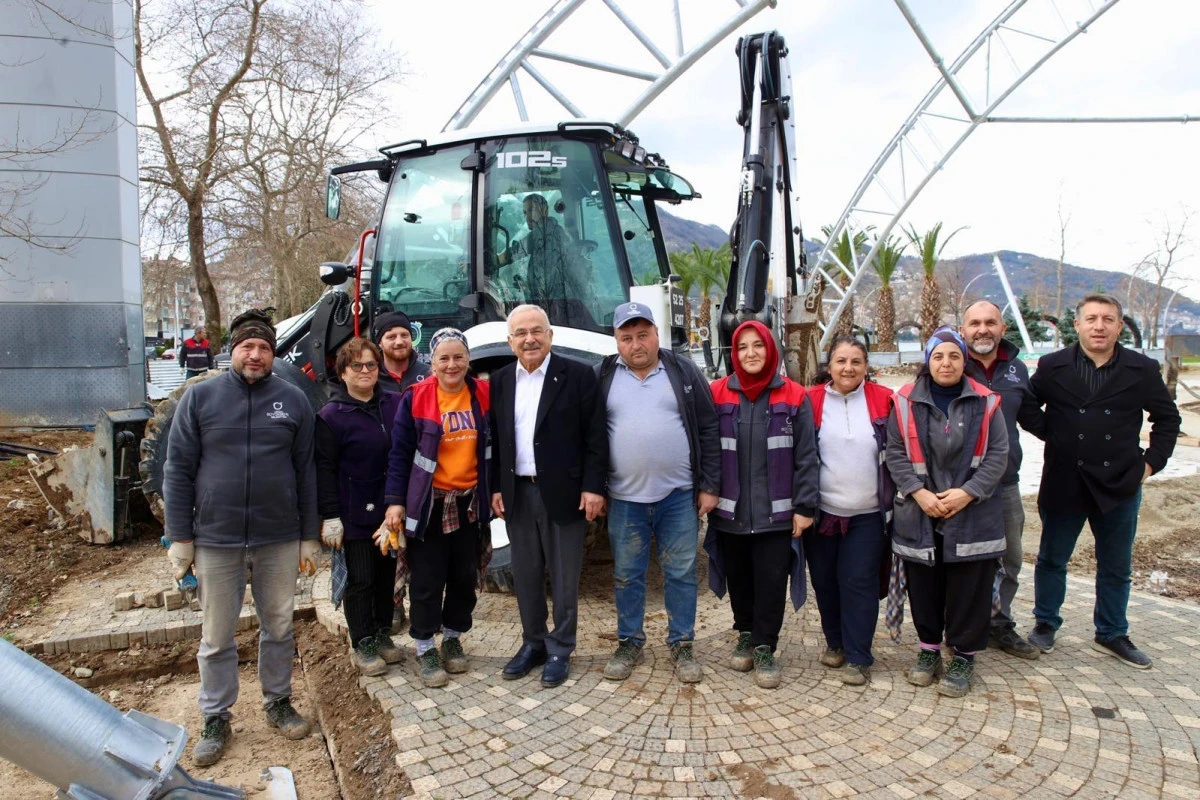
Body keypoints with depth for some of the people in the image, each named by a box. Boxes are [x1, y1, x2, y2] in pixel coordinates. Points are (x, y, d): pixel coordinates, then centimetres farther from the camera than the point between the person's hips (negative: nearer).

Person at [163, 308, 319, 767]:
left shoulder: (293, 401, 2)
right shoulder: (200, 397, 0)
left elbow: (306, 472, 4)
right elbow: (178, 470, 0)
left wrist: (309, 538, 2)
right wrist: (180, 538, -3)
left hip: (279, 540, 1)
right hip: (216, 540, 0)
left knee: (278, 628, 14)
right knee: (216, 637, 11)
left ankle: (278, 702, 33)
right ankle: (216, 719, 28)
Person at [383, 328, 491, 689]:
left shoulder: (483, 395, 1)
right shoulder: (415, 398, -7)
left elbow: (493, 446, 9)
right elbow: (400, 453, -6)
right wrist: (395, 501, -10)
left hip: (469, 503, 3)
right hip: (428, 504, -3)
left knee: (465, 577, 12)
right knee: (428, 581, 3)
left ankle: (453, 639, 32)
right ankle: (425, 649, 20)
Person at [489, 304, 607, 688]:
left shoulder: (578, 376, -6)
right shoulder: (500, 381, 7)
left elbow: (596, 437, -7)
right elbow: (495, 440, 10)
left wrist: (593, 487, -12)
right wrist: (496, 488, 6)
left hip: (563, 493, -4)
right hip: (518, 494, 4)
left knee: (564, 578, 7)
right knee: (525, 575, 14)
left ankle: (560, 649, 22)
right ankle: (533, 643, 30)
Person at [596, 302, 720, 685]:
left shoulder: (684, 371, 1)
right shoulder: (602, 376, 2)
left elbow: (709, 430, 1)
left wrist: (709, 486, -2)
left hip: (680, 495, 0)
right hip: (624, 498, 1)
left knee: (681, 573, 9)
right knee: (627, 574, 12)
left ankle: (682, 644, 24)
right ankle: (629, 642, 28)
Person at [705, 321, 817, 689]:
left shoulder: (793, 396, -2)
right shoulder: (718, 394, 0)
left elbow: (806, 456, -2)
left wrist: (804, 506, -6)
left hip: (776, 512, -1)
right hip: (730, 511, 1)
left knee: (771, 584, 4)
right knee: (739, 581, 15)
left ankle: (764, 648, 23)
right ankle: (746, 636, 36)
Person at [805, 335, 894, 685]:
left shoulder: (883, 400, -3)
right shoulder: (811, 401, -3)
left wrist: (894, 502, 2)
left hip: (868, 514, -1)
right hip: (821, 511, 1)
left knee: (859, 583, 1)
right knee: (825, 581, 12)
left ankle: (858, 657, 14)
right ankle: (835, 642, 32)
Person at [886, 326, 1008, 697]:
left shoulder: (985, 401, 0)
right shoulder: (906, 401, -1)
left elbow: (997, 455, -1)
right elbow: (896, 454, -1)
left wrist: (967, 492, -11)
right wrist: (918, 492, -12)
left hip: (972, 516, 0)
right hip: (918, 515, 1)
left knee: (969, 590, 6)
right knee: (924, 586, 11)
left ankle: (963, 656, 23)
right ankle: (928, 648, 30)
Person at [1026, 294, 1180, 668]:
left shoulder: (1142, 369, -1)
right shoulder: (1052, 366, -4)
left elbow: (1167, 418, 11)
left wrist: (1152, 461, 4)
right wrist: (1053, 436, -1)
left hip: (1120, 485, 1)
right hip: (1063, 483, -1)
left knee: (1116, 567, 14)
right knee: (1051, 559, 11)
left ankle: (1111, 635, 30)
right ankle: (1045, 624, 28)